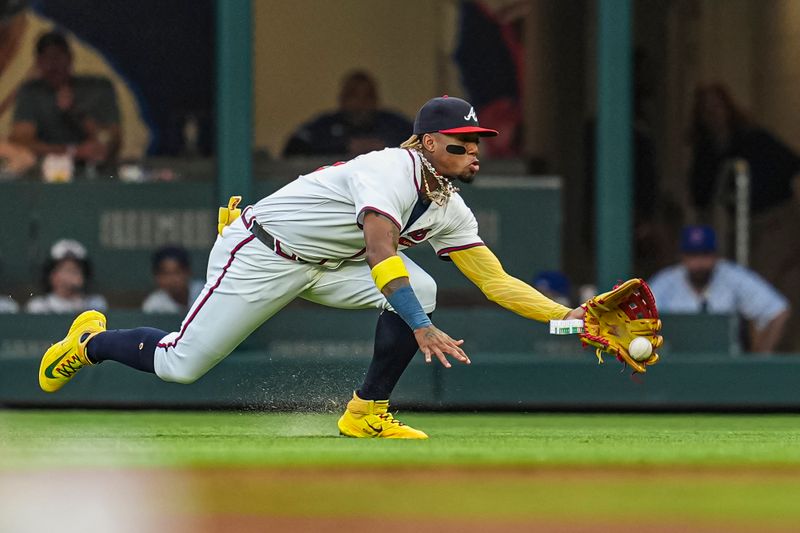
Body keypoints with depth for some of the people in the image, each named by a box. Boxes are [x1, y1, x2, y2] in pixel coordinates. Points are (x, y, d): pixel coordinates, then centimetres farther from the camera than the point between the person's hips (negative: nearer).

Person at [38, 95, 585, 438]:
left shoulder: (450, 210, -2)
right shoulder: (392, 170, -28)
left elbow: (497, 282, -2)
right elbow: (380, 254, -41)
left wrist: (569, 316, -13)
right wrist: (422, 327, -49)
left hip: (326, 266, 8)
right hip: (260, 256, -8)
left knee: (421, 289, -15)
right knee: (180, 365, -8)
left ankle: (368, 413, -5)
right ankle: (91, 341, 23)